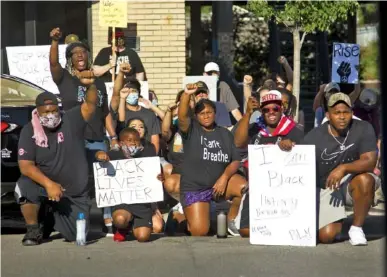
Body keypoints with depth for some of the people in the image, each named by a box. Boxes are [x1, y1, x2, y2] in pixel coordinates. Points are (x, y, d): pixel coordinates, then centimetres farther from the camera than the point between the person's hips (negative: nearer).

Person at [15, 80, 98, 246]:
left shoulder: (71, 121, -9)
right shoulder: (29, 131, -10)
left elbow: (90, 104, -26)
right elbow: (25, 166, -17)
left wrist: (90, 86, -48)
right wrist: (48, 184, -32)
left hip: (75, 193, 1)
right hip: (45, 185, -1)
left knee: (77, 235, -1)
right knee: (24, 187, -34)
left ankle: (55, 216, 35)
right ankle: (33, 231, -10)